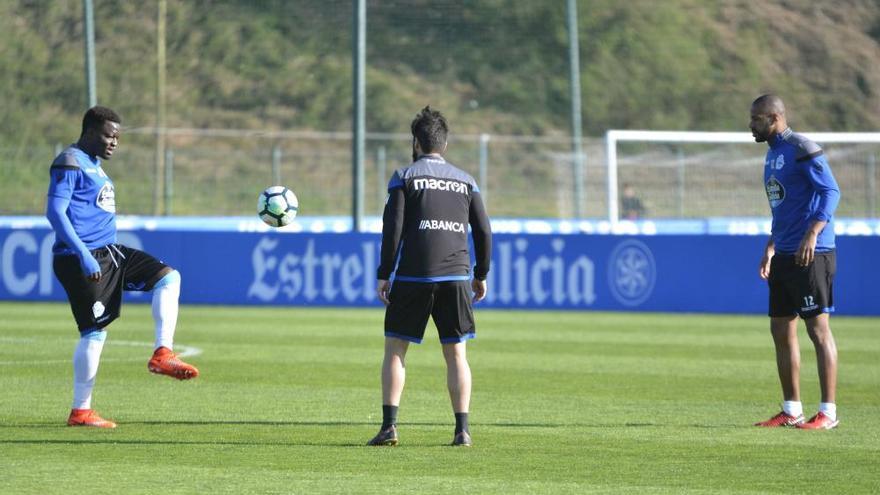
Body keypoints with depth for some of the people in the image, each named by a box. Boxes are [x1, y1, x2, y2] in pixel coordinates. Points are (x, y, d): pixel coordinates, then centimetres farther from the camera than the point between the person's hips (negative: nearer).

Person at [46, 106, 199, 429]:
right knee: (95, 331, -8)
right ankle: (80, 411, -2)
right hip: (83, 258, -10)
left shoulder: (94, 164, 18)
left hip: (108, 253, 10)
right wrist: (84, 256, -25)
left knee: (169, 278, 2)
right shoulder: (70, 164, -11)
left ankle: (162, 354, -6)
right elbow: (55, 212, -20)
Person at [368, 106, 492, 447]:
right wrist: (481, 275, 21)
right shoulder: (466, 182, 13)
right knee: (456, 354, 7)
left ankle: (389, 425, -4)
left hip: (412, 277, -3)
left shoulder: (405, 177, 2)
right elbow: (483, 231, 11)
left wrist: (383, 275, -3)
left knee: (395, 350, 6)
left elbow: (393, 228, -6)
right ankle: (462, 429, -2)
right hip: (456, 276, 3)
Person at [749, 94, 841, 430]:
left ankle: (828, 412, -5)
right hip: (784, 257, 10)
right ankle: (791, 411, 16)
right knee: (781, 330, 10)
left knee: (818, 329, -7)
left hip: (810, 255, -10)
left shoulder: (802, 150, -11)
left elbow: (831, 192, -18)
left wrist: (812, 234, -28)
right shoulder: (773, 154, 18)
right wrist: (771, 248, 26)